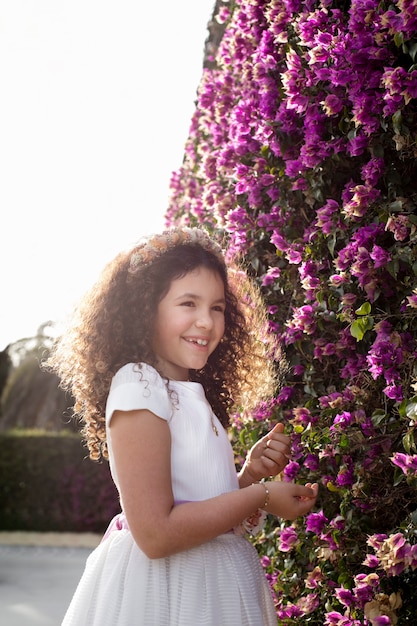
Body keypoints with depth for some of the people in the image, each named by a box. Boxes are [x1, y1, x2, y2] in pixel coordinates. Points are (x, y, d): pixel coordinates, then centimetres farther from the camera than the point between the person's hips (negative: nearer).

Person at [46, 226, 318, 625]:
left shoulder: (191, 395, 9)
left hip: (212, 585, 8)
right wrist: (261, 496, -15)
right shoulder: (137, 387, -16)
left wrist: (251, 472, -3)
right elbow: (156, 534, -23)